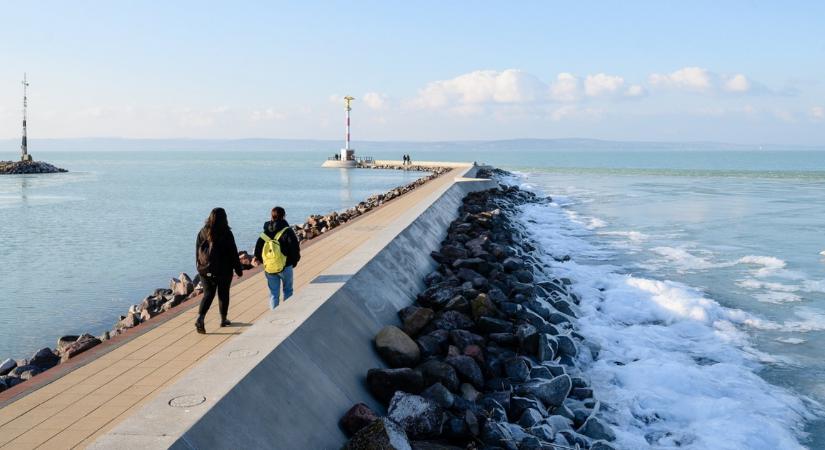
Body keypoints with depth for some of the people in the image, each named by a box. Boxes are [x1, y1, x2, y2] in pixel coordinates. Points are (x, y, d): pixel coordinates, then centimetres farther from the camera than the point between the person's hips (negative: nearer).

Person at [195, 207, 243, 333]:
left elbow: (197, 251, 6)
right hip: (223, 271, -3)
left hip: (206, 270, 3)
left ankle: (200, 318, -11)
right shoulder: (226, 234, -13)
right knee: (223, 294, 13)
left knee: (208, 294, 8)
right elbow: (233, 254, -9)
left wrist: (200, 267, 18)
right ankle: (223, 319, 23)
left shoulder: (203, 233, -2)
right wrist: (239, 270, 0)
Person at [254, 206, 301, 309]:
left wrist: (264, 262, 14)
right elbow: (295, 249, -16)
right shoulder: (287, 231, -13)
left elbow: (257, 251, 3)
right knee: (288, 291, 15)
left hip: (269, 269, 4)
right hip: (285, 267, -3)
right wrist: (294, 262, 0)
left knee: (273, 293, 11)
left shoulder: (265, 233, 1)